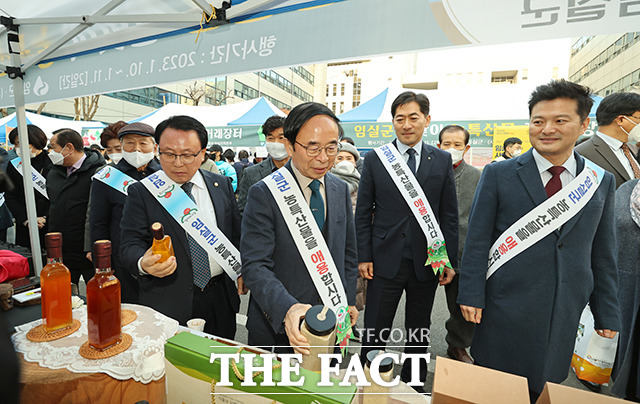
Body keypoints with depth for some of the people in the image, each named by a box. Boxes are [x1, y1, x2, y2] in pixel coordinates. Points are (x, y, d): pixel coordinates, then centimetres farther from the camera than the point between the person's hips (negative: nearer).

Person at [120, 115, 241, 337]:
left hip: (220, 299, 3)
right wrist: (143, 262, -28)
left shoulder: (222, 185, 2)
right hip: (166, 304, -2)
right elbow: (130, 244, -7)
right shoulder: (141, 192, -5)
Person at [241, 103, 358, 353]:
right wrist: (287, 308, -34)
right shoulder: (263, 194, -16)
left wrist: (348, 301, 6)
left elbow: (348, 251, 9)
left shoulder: (340, 189, 2)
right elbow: (255, 265, -20)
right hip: (279, 326, -4)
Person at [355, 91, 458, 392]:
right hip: (386, 261, -1)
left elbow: (449, 215, 5)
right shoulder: (374, 159, 0)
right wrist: (364, 256, -4)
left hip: (427, 262, 2)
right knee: (374, 331, 8)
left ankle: (413, 384, 40)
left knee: (419, 331, 18)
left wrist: (450, 260, 2)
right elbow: (363, 213, 0)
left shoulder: (442, 160, 4)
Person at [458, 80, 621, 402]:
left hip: (565, 315, 3)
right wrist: (471, 295, -10)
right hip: (505, 311, -3)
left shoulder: (602, 182, 5)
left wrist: (607, 315, 9)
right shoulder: (498, 175, -6)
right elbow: (477, 240, -7)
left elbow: (603, 253, 9)